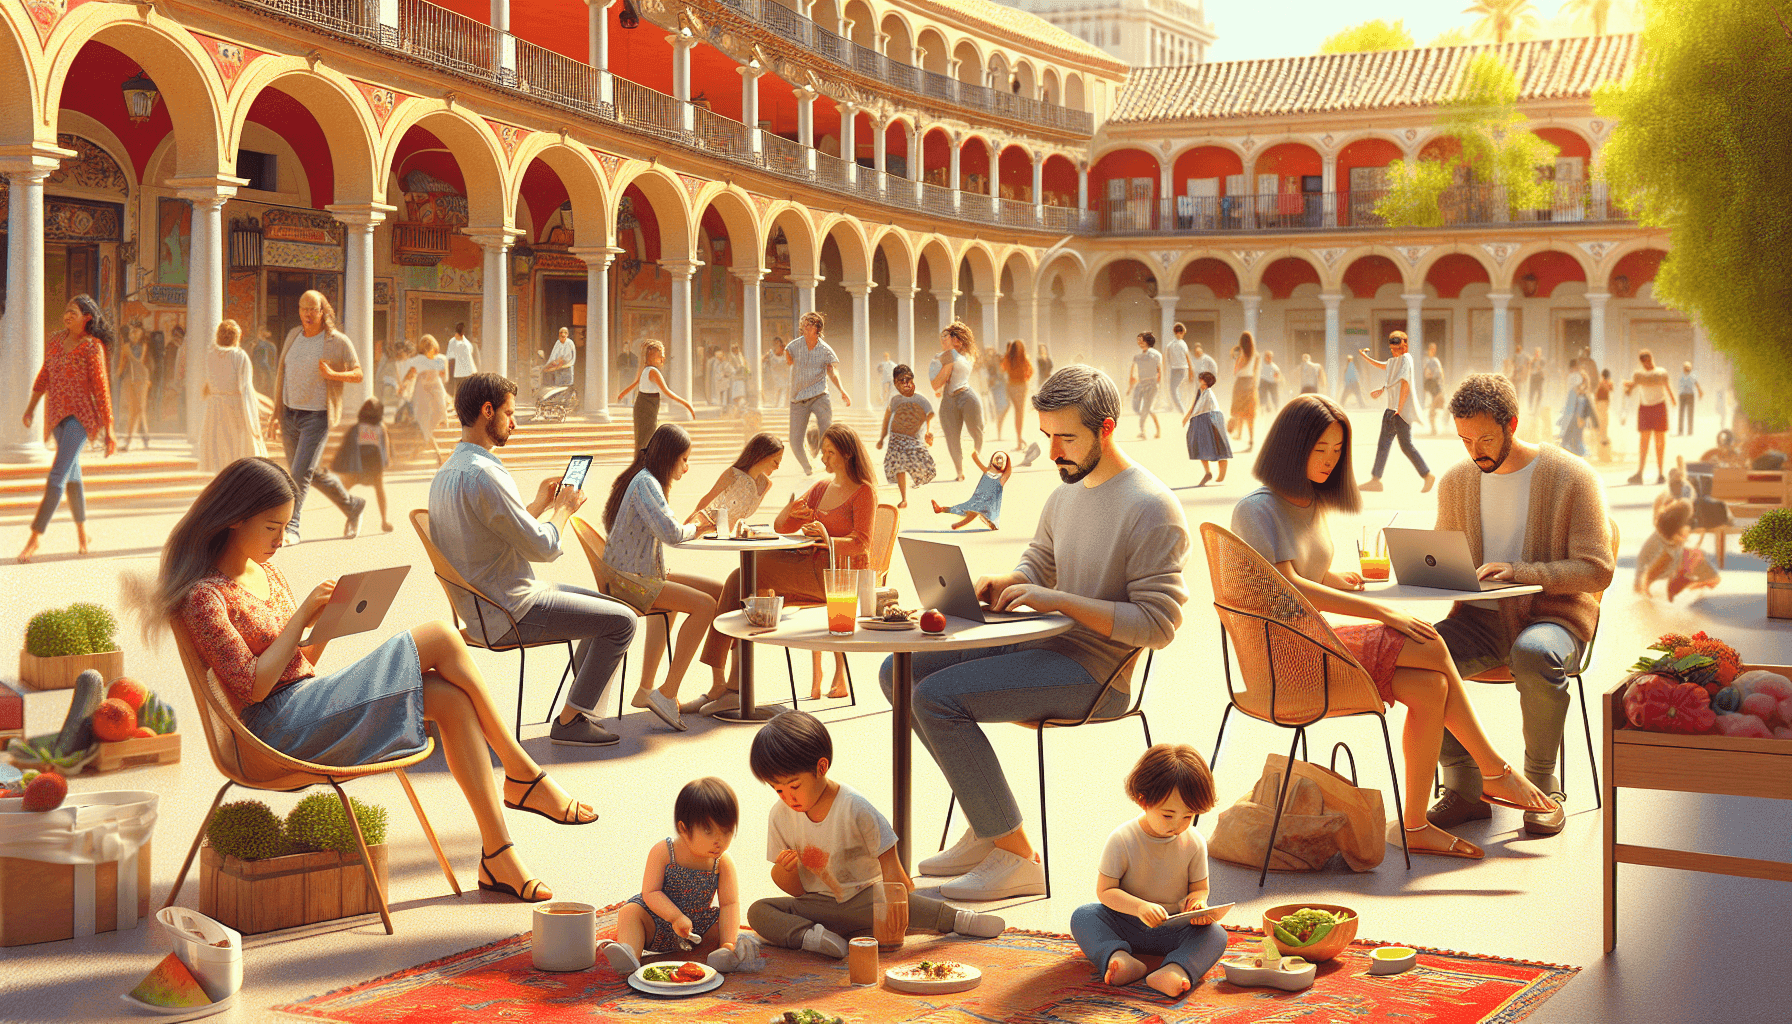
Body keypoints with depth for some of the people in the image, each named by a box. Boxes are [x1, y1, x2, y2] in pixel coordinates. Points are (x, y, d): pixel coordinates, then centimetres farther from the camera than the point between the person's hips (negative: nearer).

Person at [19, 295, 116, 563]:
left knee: (57, 475, -14)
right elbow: (45, 374, 20)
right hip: (57, 415, 7)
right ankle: (82, 532, 29)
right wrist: (31, 407, 20)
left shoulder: (93, 348, -11)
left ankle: (36, 535, -13)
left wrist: (109, 431, -10)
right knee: (72, 474, 16)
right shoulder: (54, 340, 7)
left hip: (80, 415, -7)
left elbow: (102, 390, -10)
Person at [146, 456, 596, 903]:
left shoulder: (266, 572, 16)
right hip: (283, 725, -9)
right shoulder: (204, 596, -11)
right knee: (440, 637, -18)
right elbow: (254, 685, -17)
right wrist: (303, 614, -15)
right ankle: (523, 775, -10)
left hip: (311, 697, 9)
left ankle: (499, 857, -18)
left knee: (452, 698, -17)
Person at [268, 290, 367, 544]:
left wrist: (332, 375, -24)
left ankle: (290, 528, -10)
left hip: (317, 416, -6)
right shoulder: (293, 335, 8)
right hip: (290, 415, 6)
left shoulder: (338, 342, -7)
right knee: (314, 472, 14)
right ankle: (352, 506, 33)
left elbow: (358, 375, -5)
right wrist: (277, 413, 14)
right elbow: (283, 375, 15)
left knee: (301, 472, -14)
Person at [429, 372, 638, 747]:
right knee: (622, 620, -6)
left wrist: (540, 504, 16)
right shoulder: (483, 475, -24)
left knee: (606, 606, 21)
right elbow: (543, 547, -20)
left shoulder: (447, 471, 10)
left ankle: (582, 706, 24)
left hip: (481, 605, 10)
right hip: (510, 614, -10)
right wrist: (564, 508, -3)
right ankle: (569, 722, 0)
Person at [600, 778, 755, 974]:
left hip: (699, 925, 2)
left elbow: (729, 904, -16)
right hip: (657, 923, -2)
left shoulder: (723, 863, -12)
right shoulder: (663, 852, -17)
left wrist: (728, 943, -30)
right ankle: (629, 953, -46)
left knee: (723, 923, -19)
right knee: (629, 912, -25)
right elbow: (650, 893, -18)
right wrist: (676, 917, -33)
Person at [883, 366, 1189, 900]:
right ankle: (987, 826, 6)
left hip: (1094, 673, -9)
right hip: (1039, 644, 10)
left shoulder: (1152, 508, -16)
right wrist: (1001, 583, 1)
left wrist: (1059, 600, -23)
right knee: (900, 671, 3)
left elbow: (1158, 625, -20)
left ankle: (1016, 856, -14)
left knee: (937, 697, -23)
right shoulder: (1067, 492, 12)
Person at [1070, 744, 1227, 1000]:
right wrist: (1140, 907, -31)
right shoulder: (1122, 840, -13)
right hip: (1126, 925, -1)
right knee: (1083, 916, -25)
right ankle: (1119, 958, -47)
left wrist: (1196, 901, -20)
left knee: (1215, 934, -26)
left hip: (1174, 929, 1)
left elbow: (1199, 887, 6)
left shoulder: (1194, 842, -5)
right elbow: (1105, 891, -13)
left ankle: (1175, 970, -52)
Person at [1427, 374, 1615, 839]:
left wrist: (1521, 571, -23)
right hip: (1482, 618, 4)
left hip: (1553, 615, -4)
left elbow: (1596, 571, -9)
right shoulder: (1456, 482, 10)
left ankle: (1543, 787, -17)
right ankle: (1463, 788, -16)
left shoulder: (1573, 478, -5)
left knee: (1536, 655, -40)